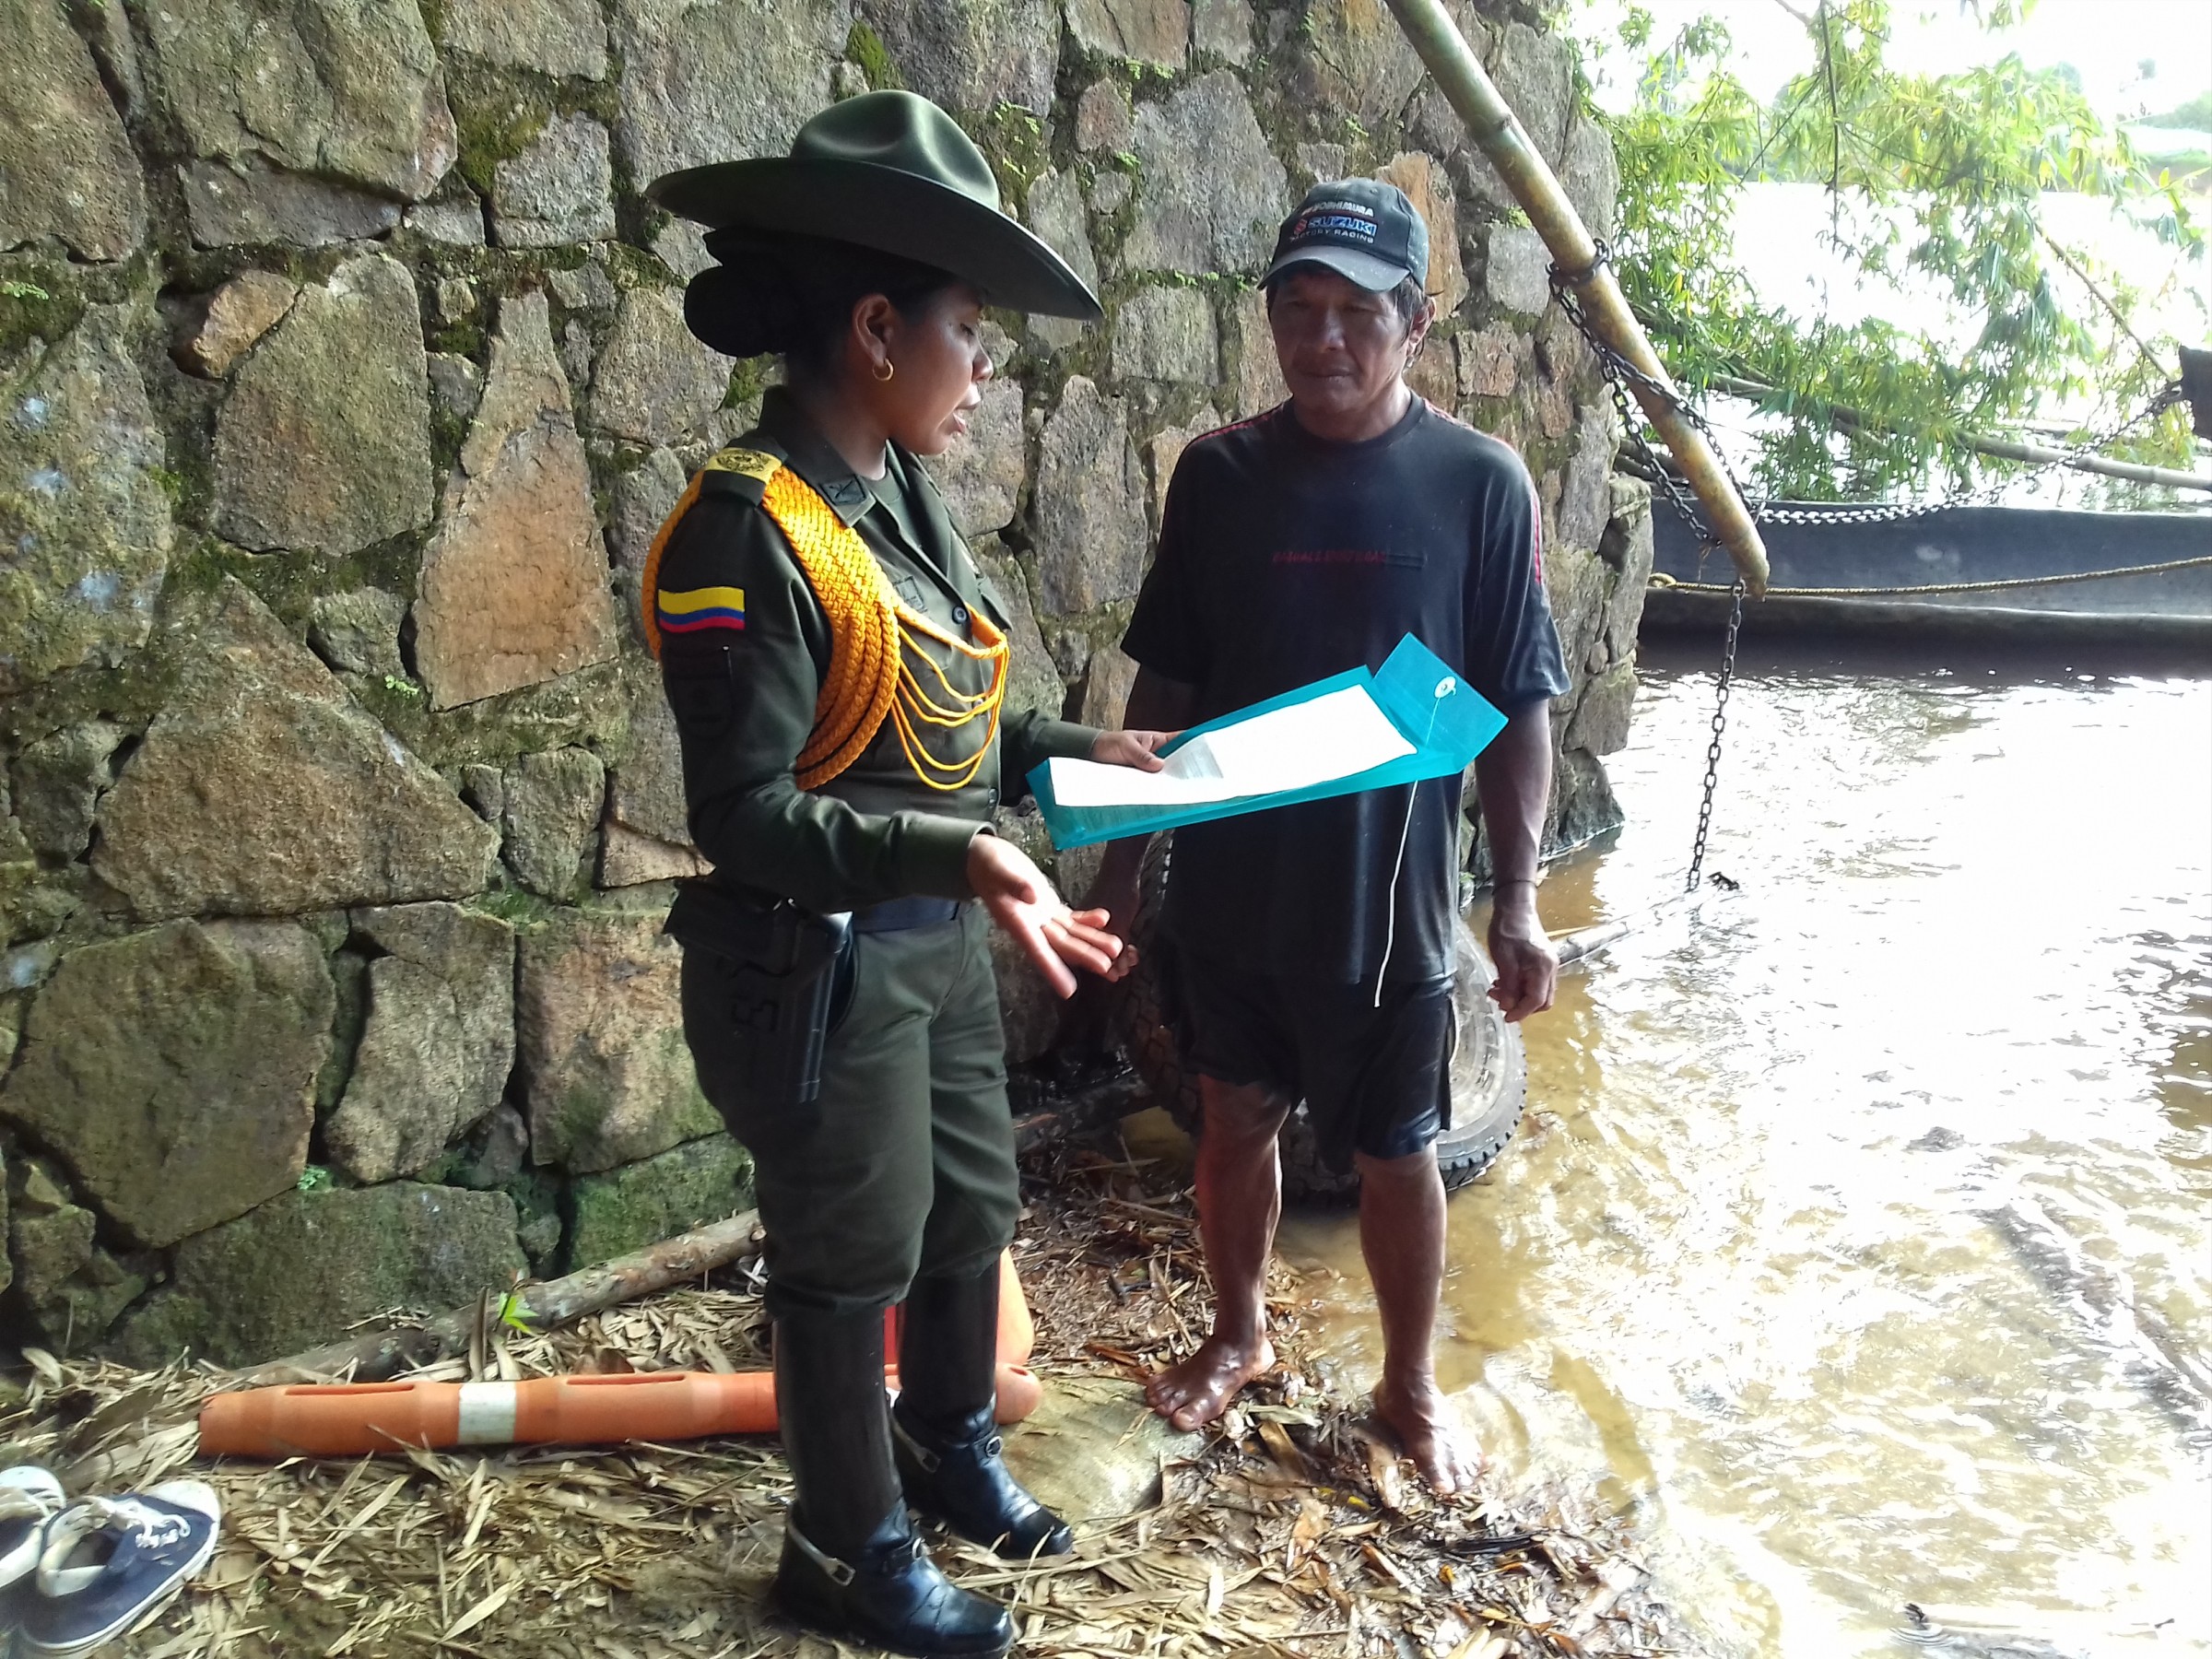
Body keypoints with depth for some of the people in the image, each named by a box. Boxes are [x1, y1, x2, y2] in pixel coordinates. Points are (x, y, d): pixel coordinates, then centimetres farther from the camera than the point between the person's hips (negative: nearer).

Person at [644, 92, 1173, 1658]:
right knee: (852, 1256, 10)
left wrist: (1076, 748, 6)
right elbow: (746, 816, -25)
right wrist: (960, 856, -34)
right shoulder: (749, 530, -23)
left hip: (941, 938, 8)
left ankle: (949, 1441, 49)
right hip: (824, 963, -8)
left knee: (972, 1206, 23)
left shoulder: (903, 490, 3)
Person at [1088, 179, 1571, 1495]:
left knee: (1396, 1153, 11)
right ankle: (1241, 1337, 41)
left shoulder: (1480, 484, -8)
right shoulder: (1219, 473, -1)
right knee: (1238, 1118, 17)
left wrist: (1519, 902, -7)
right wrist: (1122, 860, 5)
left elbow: (1519, 712, -4)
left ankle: (1411, 1382, 35)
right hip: (1228, 882, 3)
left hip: (1388, 893, -2)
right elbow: (1166, 686, 5)